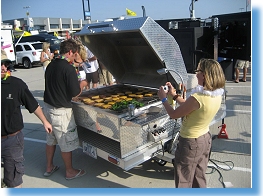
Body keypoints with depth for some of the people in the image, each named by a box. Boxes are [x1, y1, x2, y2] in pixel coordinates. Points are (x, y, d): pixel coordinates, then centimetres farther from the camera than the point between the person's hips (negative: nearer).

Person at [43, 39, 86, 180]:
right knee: (66, 143, 7)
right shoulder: (69, 68, -19)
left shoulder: (51, 65, 6)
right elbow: (75, 93, -18)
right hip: (61, 111, -8)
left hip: (47, 106, 8)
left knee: (51, 139, 22)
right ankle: (70, 172, 23)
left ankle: (49, 167, 36)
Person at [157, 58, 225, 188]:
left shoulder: (197, 98, -31)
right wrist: (174, 95, 10)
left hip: (190, 143, -8)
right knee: (199, 179, 26)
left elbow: (174, 114, -17)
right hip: (205, 139, 8)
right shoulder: (217, 95, -5)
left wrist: (163, 99, -2)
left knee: (184, 182, 12)